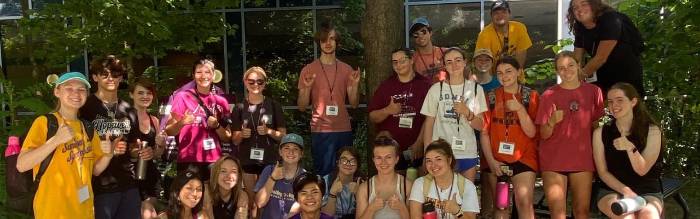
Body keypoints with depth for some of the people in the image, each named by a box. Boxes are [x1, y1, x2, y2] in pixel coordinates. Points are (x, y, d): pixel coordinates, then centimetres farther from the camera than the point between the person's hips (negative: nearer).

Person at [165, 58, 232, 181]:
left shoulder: (221, 101, 9)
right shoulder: (182, 97, 1)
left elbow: (227, 137, 12)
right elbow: (169, 131, 1)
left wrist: (216, 126, -7)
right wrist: (182, 123, -19)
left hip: (214, 162, 3)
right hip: (188, 162, -3)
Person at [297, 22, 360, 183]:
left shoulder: (346, 69, 8)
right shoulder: (308, 70, 1)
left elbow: (354, 104, 8)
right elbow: (302, 107, 1)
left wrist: (355, 85, -9)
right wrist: (307, 88, -16)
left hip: (344, 130, 2)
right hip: (320, 132, -2)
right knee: (323, 175, -1)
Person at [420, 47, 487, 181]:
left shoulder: (476, 89, 6)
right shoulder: (436, 89, 1)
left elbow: (480, 126, 6)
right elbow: (429, 123, 4)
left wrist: (467, 113, -13)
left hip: (468, 154, 2)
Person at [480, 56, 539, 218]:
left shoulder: (530, 96, -1)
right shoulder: (491, 97, 3)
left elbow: (531, 133, -7)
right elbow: (484, 132, 2)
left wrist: (520, 109, -20)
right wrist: (490, 160, -6)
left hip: (523, 157, -1)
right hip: (496, 160, 2)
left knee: (524, 202, -11)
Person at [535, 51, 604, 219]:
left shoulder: (593, 91, 3)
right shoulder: (549, 95, -2)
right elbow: (544, 135, -2)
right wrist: (552, 122, -23)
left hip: (582, 158, 2)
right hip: (553, 160, -1)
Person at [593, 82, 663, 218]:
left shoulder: (652, 130, -1)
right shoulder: (600, 133, 0)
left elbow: (642, 170, -9)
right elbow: (603, 172, 0)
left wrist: (630, 148, -27)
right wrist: (625, 191, -15)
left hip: (648, 192, 0)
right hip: (613, 191, 0)